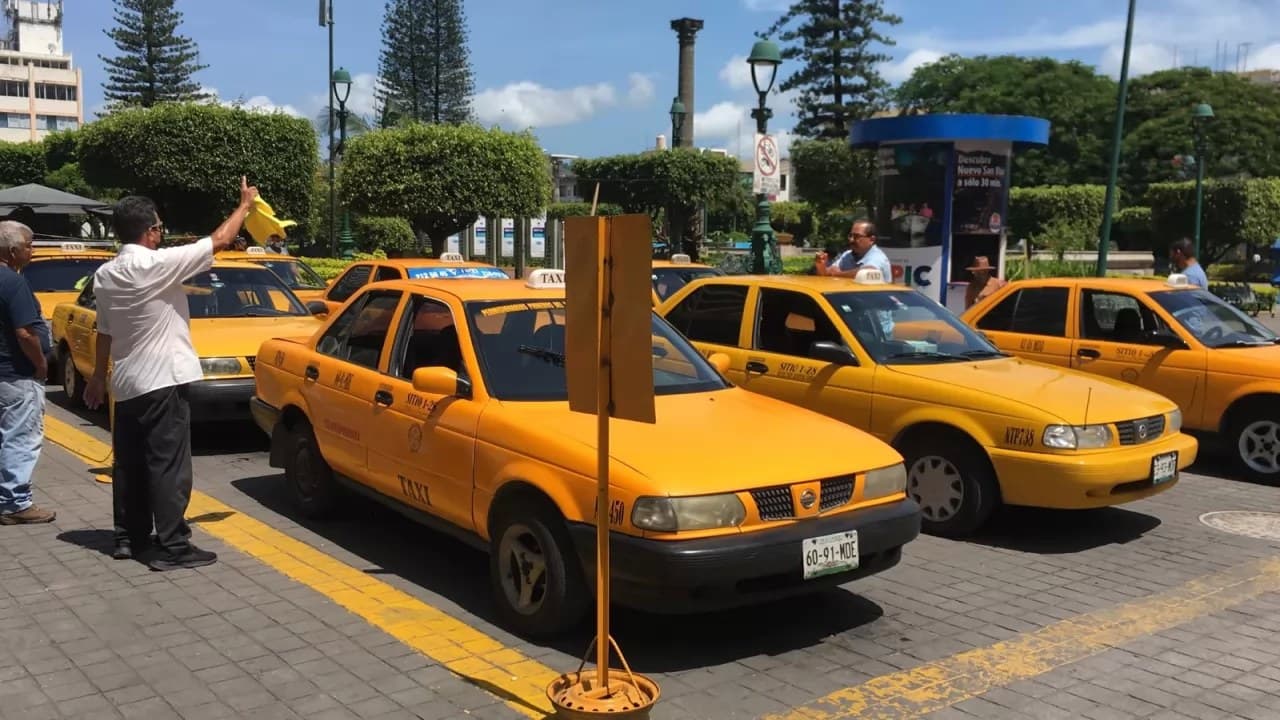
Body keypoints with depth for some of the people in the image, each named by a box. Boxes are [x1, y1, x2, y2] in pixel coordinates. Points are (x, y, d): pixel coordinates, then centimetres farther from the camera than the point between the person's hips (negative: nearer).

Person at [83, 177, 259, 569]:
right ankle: (171, 546, -4)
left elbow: (104, 330, 16)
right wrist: (245, 204, 2)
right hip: (161, 381, -9)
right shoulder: (157, 264, -16)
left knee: (129, 463, 14)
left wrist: (99, 375, 27)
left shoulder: (104, 275, 8)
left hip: (126, 382, 9)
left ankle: (129, 537, 21)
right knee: (168, 465, -6)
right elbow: (219, 241, -11)